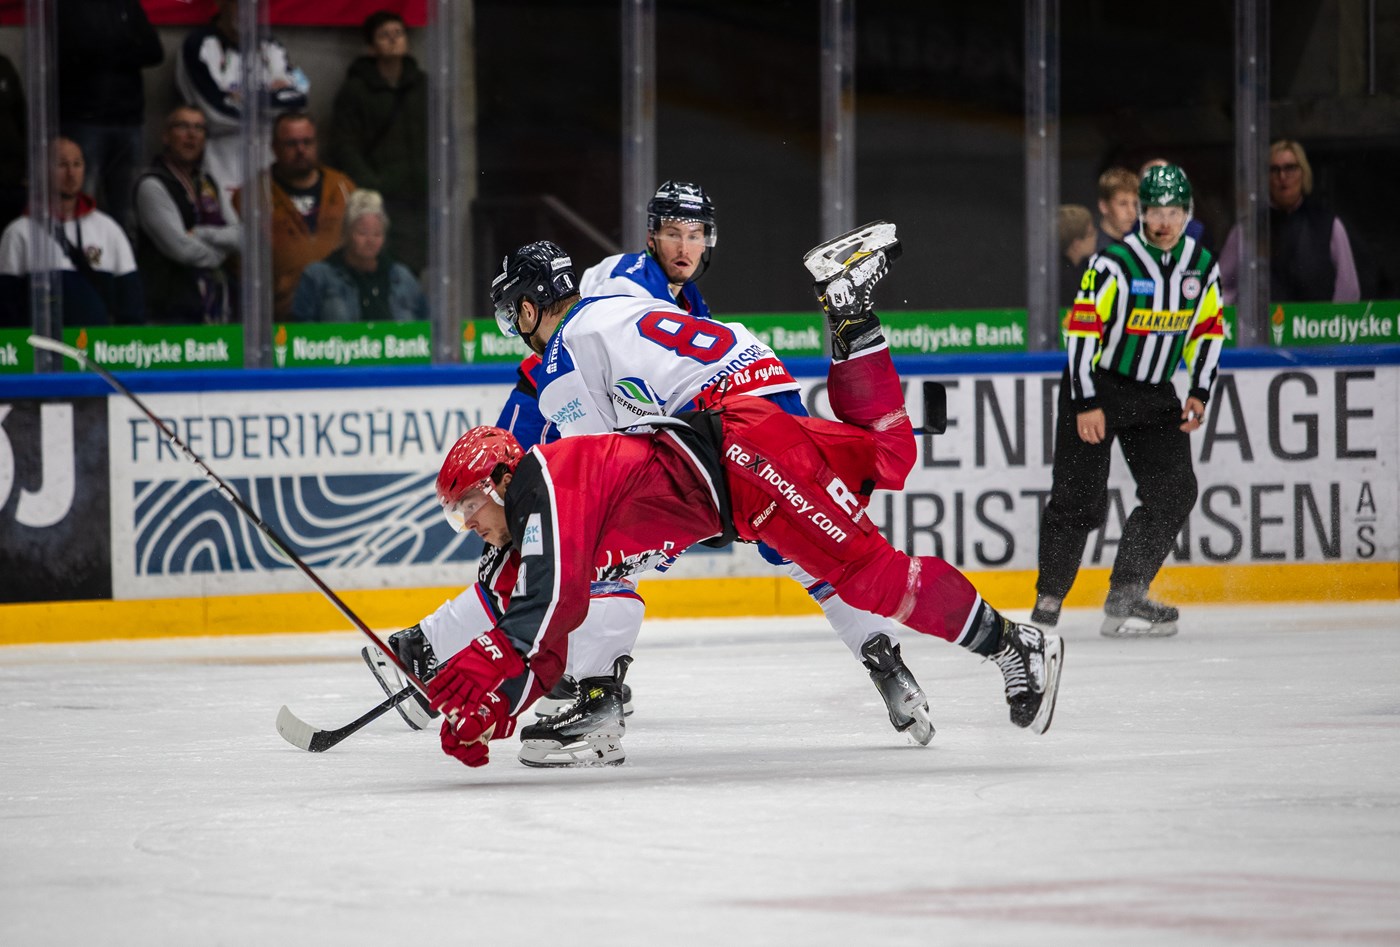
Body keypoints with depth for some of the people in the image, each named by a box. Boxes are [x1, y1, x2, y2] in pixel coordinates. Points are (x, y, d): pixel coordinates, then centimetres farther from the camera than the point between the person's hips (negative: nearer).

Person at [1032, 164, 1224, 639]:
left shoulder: (1201, 266, -1)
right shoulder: (1113, 263, -19)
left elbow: (1209, 330, 11)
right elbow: (1082, 331, -18)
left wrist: (1199, 394, 2)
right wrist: (1086, 404, -20)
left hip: (1155, 394, 5)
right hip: (1095, 386, -5)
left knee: (1174, 492, -6)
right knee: (1078, 498, -9)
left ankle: (1125, 595, 0)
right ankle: (1049, 598, 4)